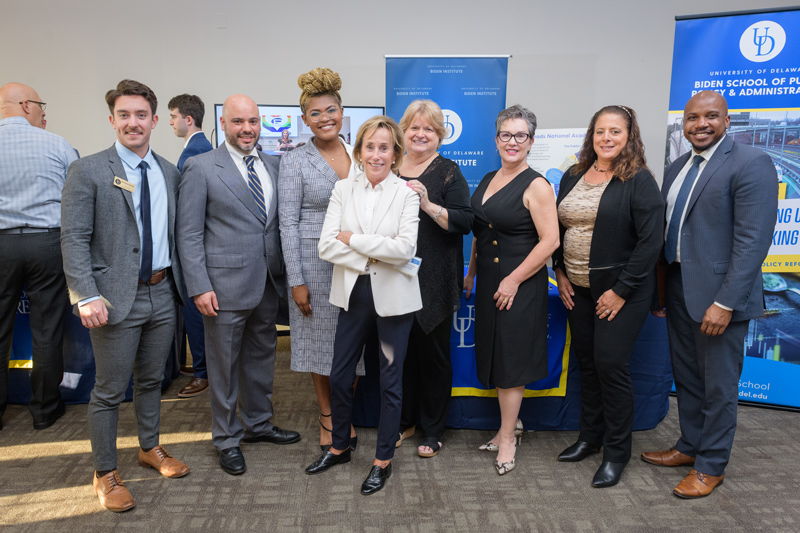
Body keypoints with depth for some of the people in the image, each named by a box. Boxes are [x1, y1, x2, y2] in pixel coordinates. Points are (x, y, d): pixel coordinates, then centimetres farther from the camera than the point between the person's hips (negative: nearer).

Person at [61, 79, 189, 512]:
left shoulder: (170, 173, 8)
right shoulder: (87, 171, -8)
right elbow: (73, 239, -11)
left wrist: (183, 280, 7)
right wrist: (87, 296, -20)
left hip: (162, 293, 5)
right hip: (117, 297, -5)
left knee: (151, 380, 20)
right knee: (109, 390, 6)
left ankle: (150, 448, 39)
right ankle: (105, 475, 23)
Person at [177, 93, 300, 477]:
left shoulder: (273, 165, 8)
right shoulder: (201, 168, -6)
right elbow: (189, 234, -8)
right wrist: (199, 287, -13)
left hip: (268, 284, 5)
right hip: (226, 284, -5)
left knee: (262, 356, 18)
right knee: (224, 364, 8)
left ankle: (258, 423, 37)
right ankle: (226, 438, 26)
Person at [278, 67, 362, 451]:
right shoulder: (295, 162, -5)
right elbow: (288, 224, -7)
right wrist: (296, 280, -12)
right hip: (316, 262, -3)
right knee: (320, 339, 9)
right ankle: (327, 416, 29)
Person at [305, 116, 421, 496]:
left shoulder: (406, 193, -5)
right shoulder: (343, 190, 3)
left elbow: (405, 248, -18)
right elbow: (326, 246, -7)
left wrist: (352, 239, -14)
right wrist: (372, 258, -15)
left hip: (393, 296, -3)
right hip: (354, 293, 3)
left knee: (390, 380, 9)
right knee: (340, 375, 13)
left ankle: (383, 460, 26)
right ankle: (339, 447, 36)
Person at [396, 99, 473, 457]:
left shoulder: (448, 172, -3)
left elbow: (466, 222, -12)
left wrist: (429, 205, -23)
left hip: (434, 282, -4)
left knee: (433, 354, 6)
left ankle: (432, 430, 22)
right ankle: (405, 420, 30)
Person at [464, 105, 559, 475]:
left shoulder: (536, 186, -13)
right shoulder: (488, 180, 11)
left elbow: (550, 241, -18)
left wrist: (514, 280, -18)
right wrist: (471, 272, 15)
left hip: (518, 285, -7)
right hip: (488, 283, 7)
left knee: (511, 359, 2)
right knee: (495, 356, 14)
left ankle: (507, 438, 17)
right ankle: (510, 424, 32)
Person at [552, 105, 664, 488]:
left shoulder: (639, 180, -10)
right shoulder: (573, 177, 8)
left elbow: (650, 241, -14)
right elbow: (558, 228, 15)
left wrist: (621, 291, -16)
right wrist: (560, 273, 5)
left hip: (620, 291, -5)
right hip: (577, 289, 6)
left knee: (611, 364, -3)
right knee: (586, 362, 13)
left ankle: (616, 451, 15)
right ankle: (590, 436, 31)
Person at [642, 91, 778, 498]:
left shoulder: (750, 163, -11)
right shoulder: (677, 168, 12)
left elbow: (753, 240, -18)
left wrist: (725, 302, -21)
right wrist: (660, 289, 7)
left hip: (716, 295, -7)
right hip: (678, 289, 7)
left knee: (718, 386, 7)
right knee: (686, 377, 19)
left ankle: (711, 466, 24)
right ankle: (689, 446, 36)